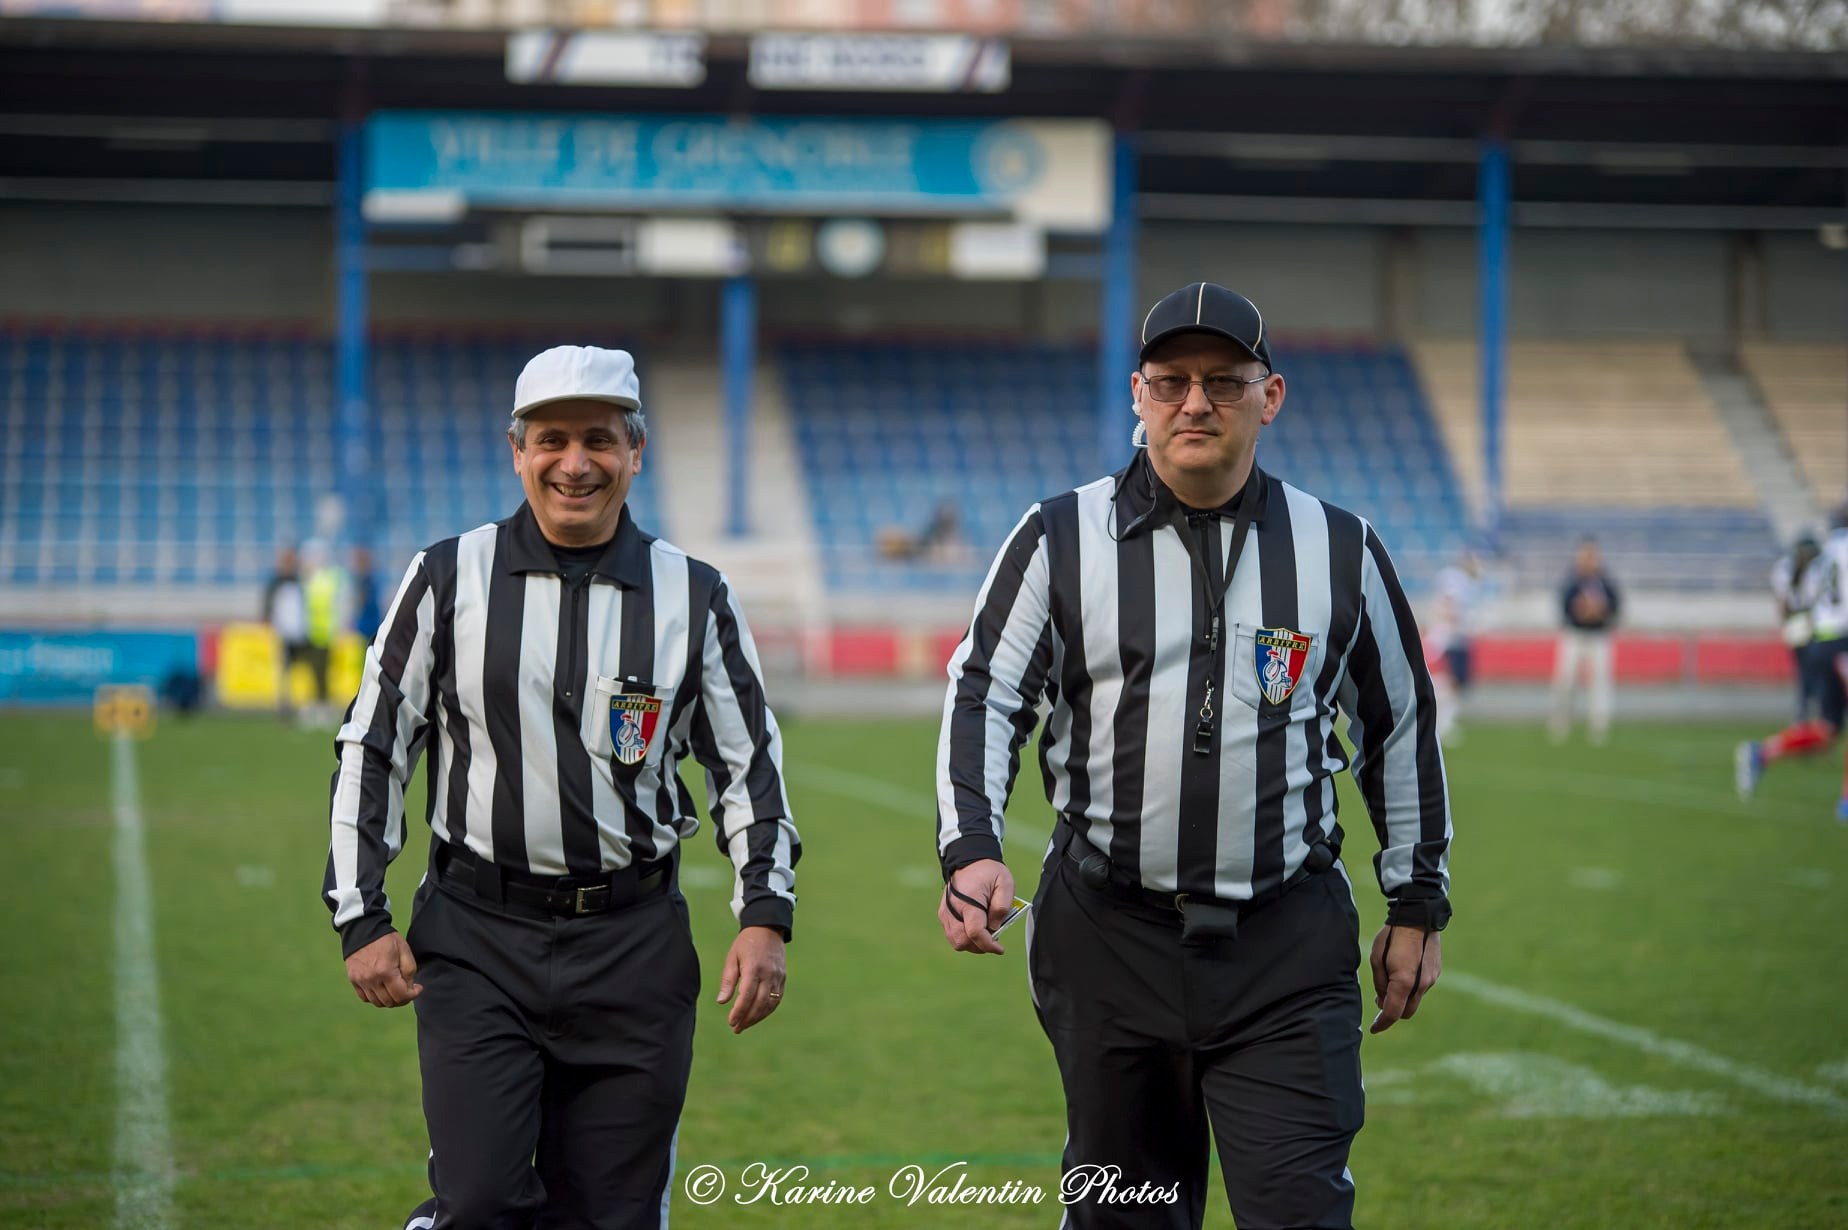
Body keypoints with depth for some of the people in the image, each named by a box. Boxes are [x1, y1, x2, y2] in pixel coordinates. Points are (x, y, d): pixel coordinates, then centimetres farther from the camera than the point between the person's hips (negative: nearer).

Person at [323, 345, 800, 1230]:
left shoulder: (694, 597, 4)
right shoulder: (449, 579, 1)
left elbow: (749, 764, 10)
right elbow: (371, 749, 6)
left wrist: (765, 915, -1)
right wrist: (362, 918, 1)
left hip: (633, 948, 1)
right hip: (476, 941, -1)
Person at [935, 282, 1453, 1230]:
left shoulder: (1340, 550, 6)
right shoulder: (1062, 539, 3)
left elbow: (1399, 727, 14)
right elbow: (984, 698, 1)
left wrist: (1417, 905, 13)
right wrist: (971, 851, -15)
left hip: (1289, 946, 0)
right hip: (1109, 937, 1)